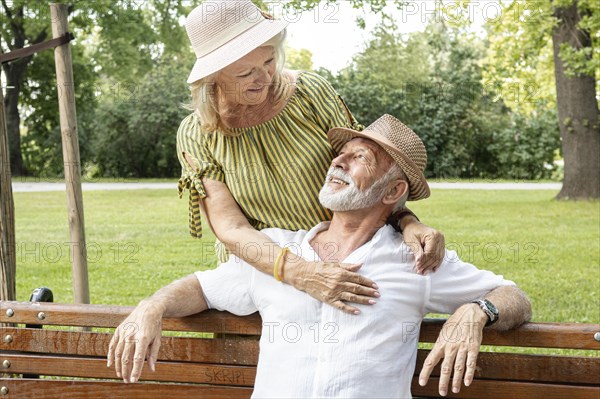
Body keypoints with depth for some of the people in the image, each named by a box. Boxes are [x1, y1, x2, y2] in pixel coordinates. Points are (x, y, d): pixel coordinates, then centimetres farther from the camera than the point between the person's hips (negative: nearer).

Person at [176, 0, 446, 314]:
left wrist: (407, 221, -23)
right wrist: (302, 273, -33)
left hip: (342, 263, 0)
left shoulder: (311, 92, -5)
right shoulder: (195, 136, -8)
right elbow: (230, 229, -16)